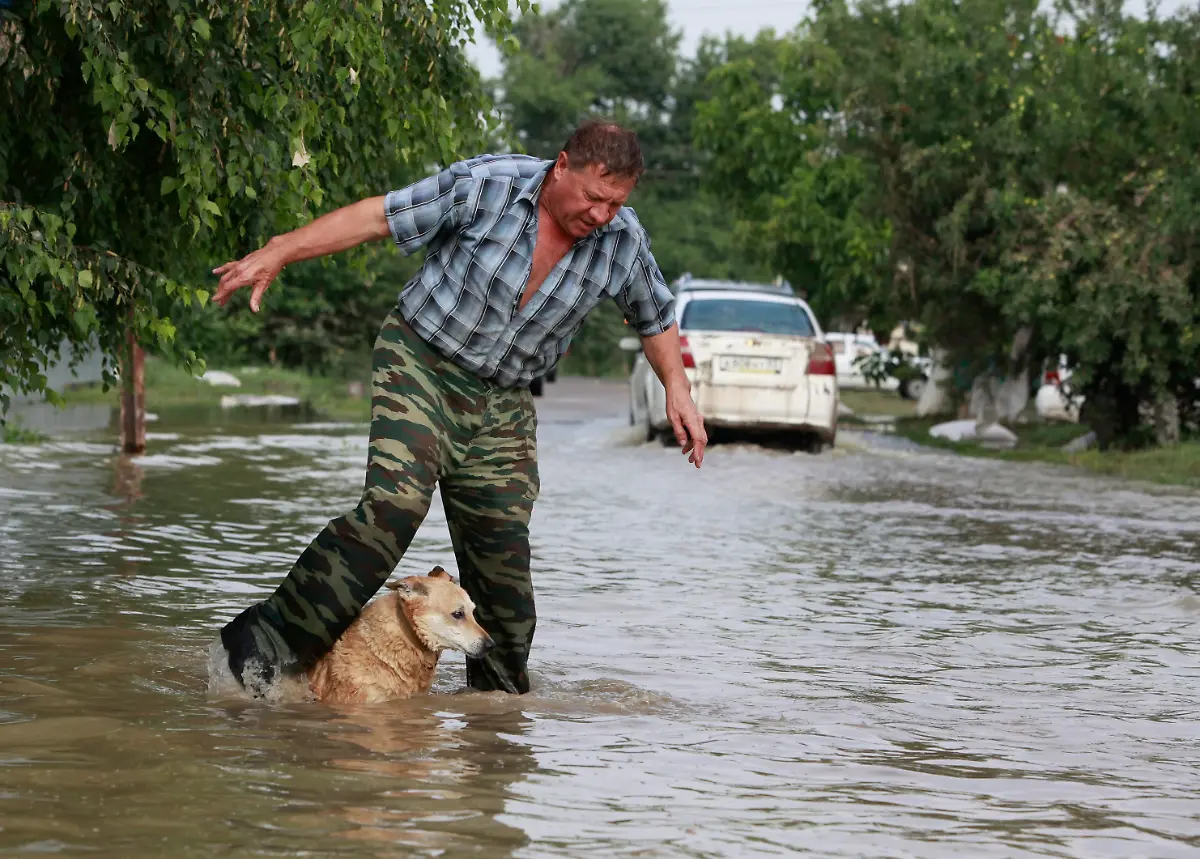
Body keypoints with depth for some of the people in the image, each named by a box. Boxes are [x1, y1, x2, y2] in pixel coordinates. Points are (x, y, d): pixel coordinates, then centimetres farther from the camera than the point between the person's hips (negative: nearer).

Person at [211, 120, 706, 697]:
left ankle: (498, 697, 19)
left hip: (502, 405, 5)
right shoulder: (486, 185, -16)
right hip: (420, 366, -4)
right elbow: (378, 216, -12)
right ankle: (269, 642, -23)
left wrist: (676, 387, 3)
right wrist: (277, 254, -16)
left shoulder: (622, 242, -4)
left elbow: (656, 318, 16)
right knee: (395, 505, -25)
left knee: (502, 553, 1)